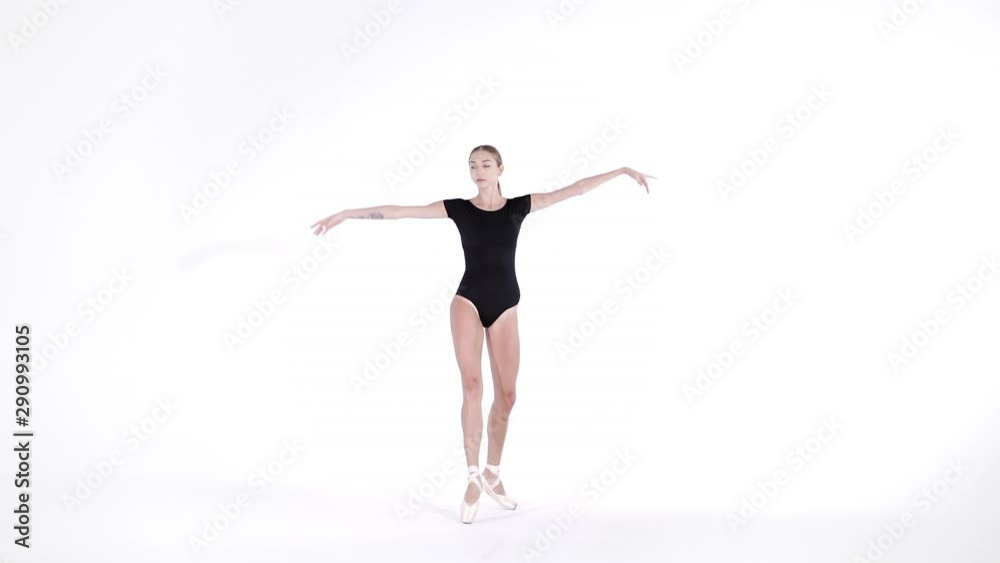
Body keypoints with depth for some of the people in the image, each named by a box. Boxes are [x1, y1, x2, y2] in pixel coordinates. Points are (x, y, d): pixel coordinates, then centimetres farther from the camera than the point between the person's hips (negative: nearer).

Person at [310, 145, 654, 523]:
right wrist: (348, 214, -6)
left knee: (506, 395, 4)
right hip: (468, 301, -2)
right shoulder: (458, 208, 3)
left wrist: (622, 171, 7)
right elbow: (400, 211, -2)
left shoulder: (519, 206, 6)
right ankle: (474, 477, -7)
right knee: (472, 386, -17)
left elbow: (573, 190, 7)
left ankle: (492, 475, 22)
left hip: (504, 306, 2)